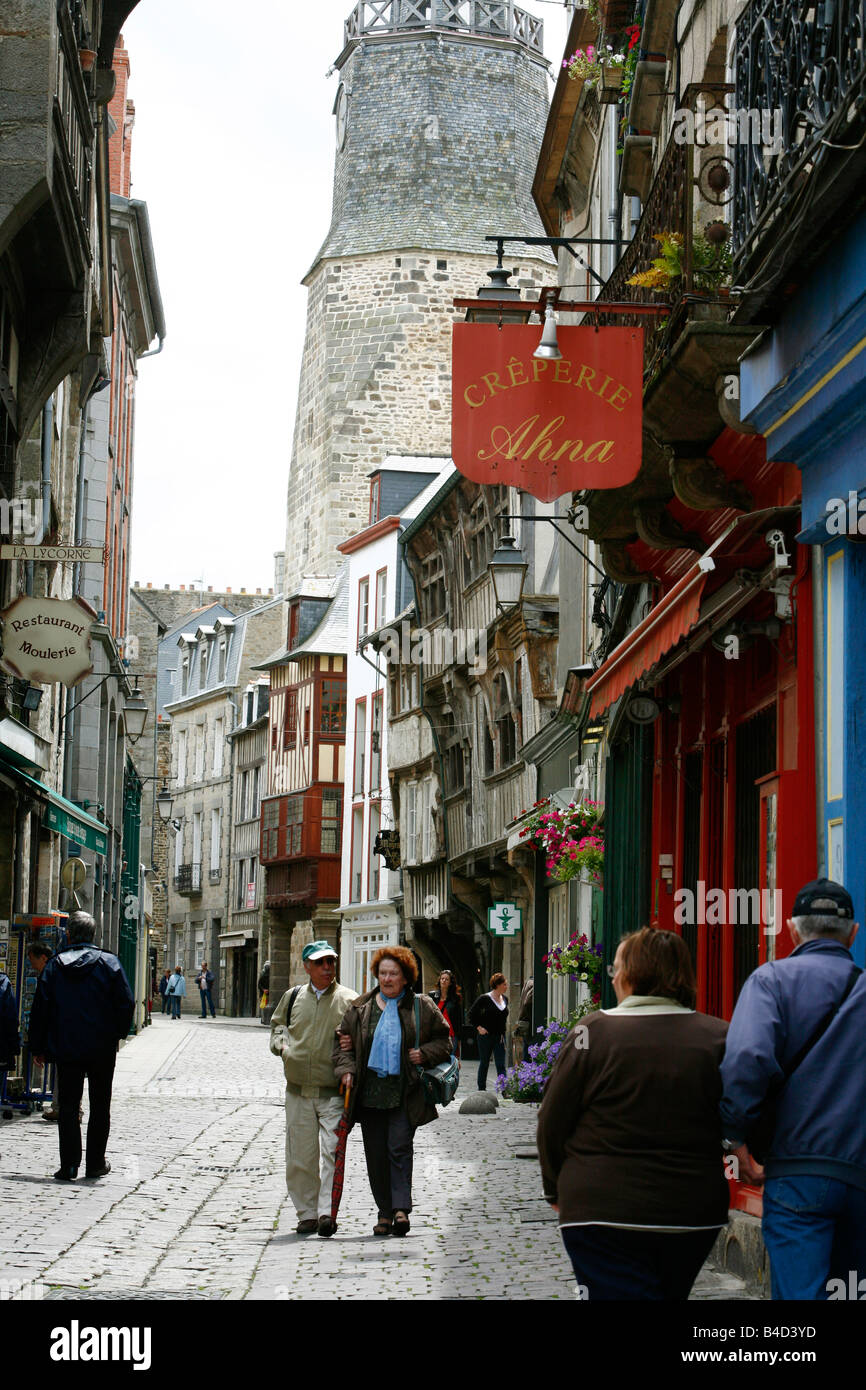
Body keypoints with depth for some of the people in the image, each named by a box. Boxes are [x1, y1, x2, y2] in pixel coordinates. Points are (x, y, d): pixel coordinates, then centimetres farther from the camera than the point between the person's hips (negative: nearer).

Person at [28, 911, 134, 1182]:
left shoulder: (54, 965, 1)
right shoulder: (109, 963, -3)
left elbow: (40, 1008, 1)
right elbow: (126, 1004, -7)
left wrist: (38, 1047, 8)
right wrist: (117, 1034, 7)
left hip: (65, 1048, 1)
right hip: (102, 1048, -1)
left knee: (68, 1106, 6)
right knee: (100, 1106, 10)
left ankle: (69, 1165, -3)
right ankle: (95, 1164, 12)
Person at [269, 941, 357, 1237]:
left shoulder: (348, 1000, 2)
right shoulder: (292, 997, 10)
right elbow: (277, 1024, 24)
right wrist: (281, 1044, 4)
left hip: (334, 1091, -3)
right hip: (298, 1090, 3)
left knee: (332, 1150, -14)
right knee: (300, 1156, 6)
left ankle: (327, 1212, -14)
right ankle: (307, 1213, 16)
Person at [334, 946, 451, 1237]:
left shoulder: (422, 1007, 4)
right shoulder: (359, 1009, 9)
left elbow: (444, 1040, 11)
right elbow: (344, 1043, 13)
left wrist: (425, 1054, -7)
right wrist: (346, 1069, -4)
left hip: (405, 1094, -3)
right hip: (369, 1092, 3)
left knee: (400, 1148, -12)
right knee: (376, 1155, 5)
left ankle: (401, 1208, -12)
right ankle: (385, 1212, 13)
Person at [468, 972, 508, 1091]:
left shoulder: (505, 999, 7)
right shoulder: (485, 999, -10)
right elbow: (471, 1014, -5)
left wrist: (503, 1033, 12)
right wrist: (478, 1027, -11)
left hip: (499, 1037, 4)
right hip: (486, 1035, -4)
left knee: (501, 1065, -4)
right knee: (484, 1063, 8)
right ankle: (481, 1089, 20)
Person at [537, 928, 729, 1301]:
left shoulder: (594, 1031, -10)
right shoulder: (719, 1037, -2)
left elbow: (552, 1123, -3)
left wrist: (555, 1189, 12)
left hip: (604, 1213, -4)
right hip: (696, 1213, 4)